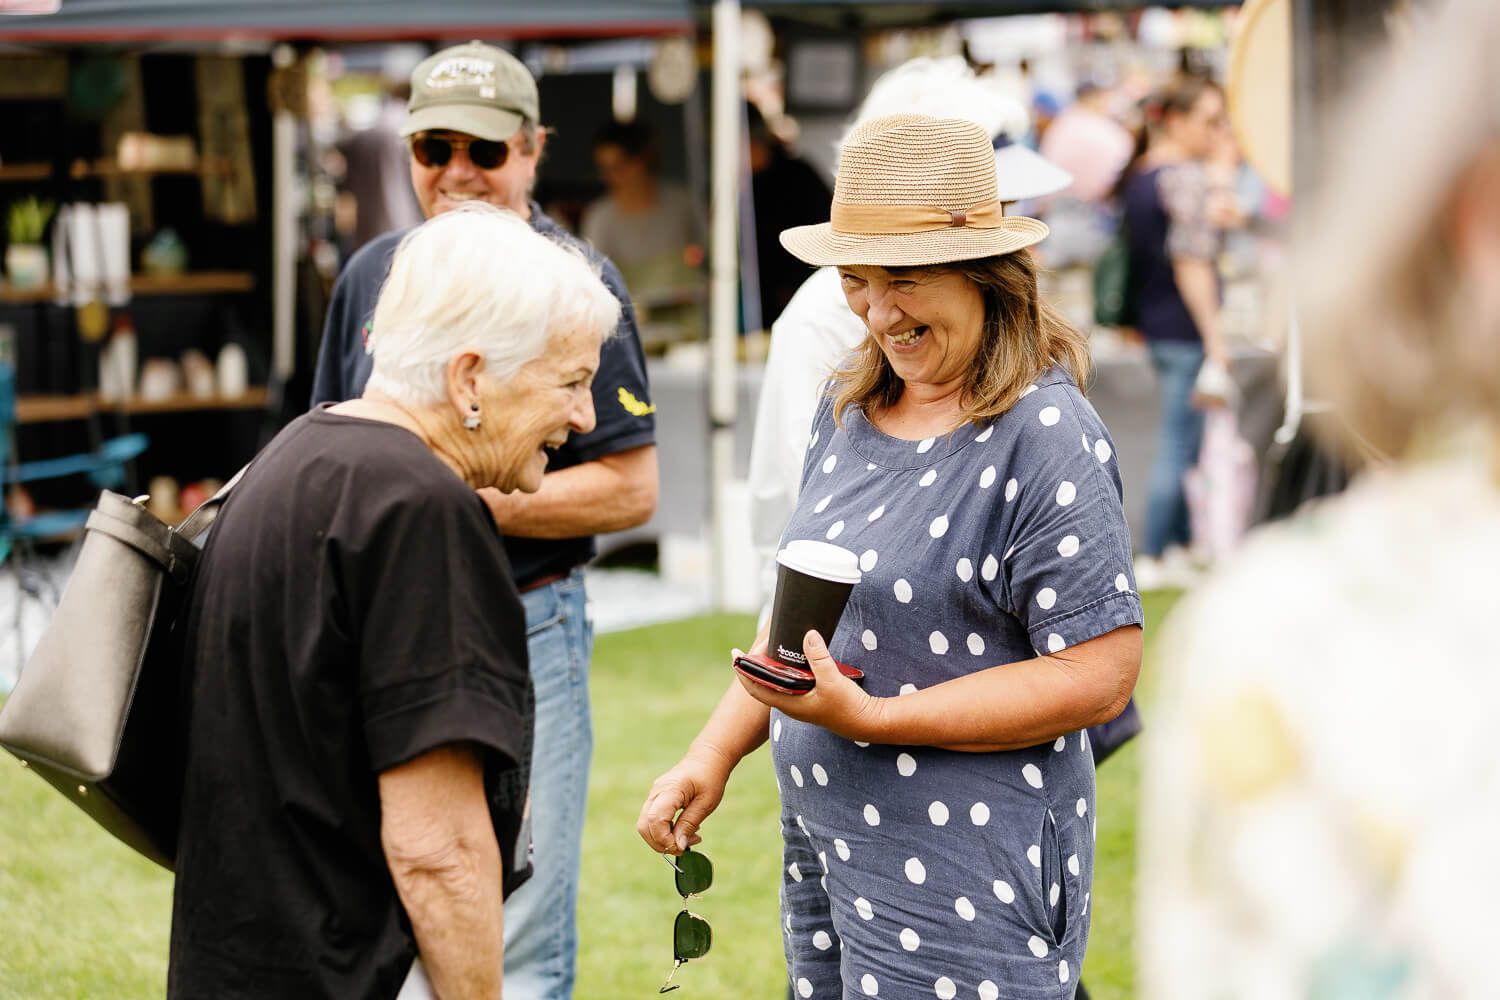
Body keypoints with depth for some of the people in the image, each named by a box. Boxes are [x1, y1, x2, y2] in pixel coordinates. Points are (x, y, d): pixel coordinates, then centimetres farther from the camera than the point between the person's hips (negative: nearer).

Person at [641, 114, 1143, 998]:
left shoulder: (1046, 437, -15)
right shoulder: (852, 410, 9)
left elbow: (1101, 675, -20)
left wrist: (871, 718, -22)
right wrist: (716, 754, 9)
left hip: (964, 890, -8)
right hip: (823, 851, 8)